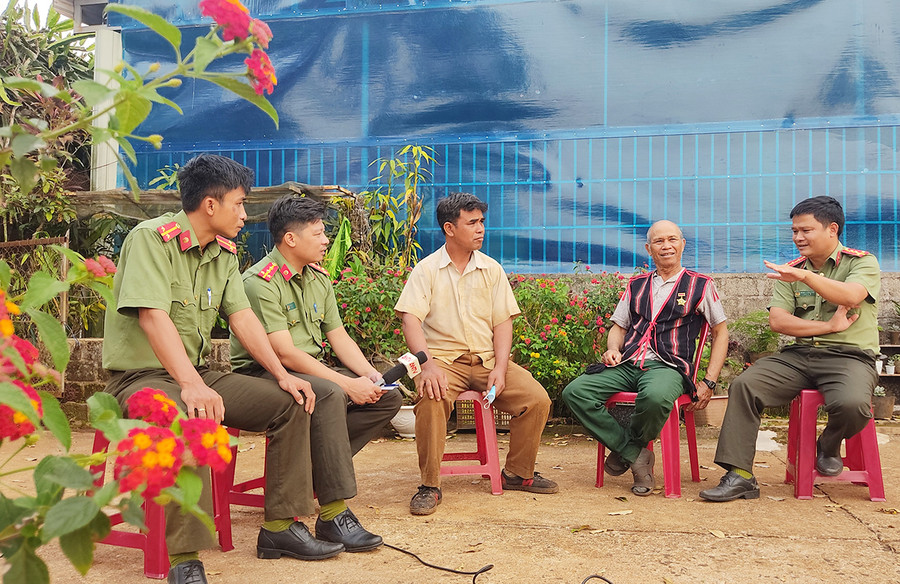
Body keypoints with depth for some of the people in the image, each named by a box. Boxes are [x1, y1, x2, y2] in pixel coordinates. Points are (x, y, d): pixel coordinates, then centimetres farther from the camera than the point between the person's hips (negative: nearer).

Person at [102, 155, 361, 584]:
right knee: (191, 417, -39)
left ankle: (281, 526, 4)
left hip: (198, 373, 8)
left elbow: (242, 317, 7)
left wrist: (281, 374, -4)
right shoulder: (151, 239, -15)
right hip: (140, 375, -8)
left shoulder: (224, 252, 9)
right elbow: (153, 316, -27)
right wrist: (190, 385, -37)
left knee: (292, 402, -2)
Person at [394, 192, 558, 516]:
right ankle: (430, 486, -19)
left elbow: (503, 322, 7)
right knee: (431, 398, -35)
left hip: (487, 358, 4)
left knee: (537, 398, -15)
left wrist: (500, 368, -9)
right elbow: (410, 319, -11)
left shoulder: (492, 269, 11)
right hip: (444, 358, -3)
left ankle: (518, 473, 7)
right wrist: (427, 364, -27)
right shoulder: (426, 270, 1)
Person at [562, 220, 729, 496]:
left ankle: (626, 448, -7)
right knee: (574, 392, -22)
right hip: (626, 366, 4)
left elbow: (720, 332, 13)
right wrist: (613, 349, 1)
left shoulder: (700, 285, 10)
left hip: (668, 366, -4)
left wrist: (709, 382, 3)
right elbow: (618, 327, 26)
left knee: (656, 397, -41)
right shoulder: (636, 285, 21)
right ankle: (636, 455, -13)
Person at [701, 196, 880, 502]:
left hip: (850, 357, -4)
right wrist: (829, 326, -8)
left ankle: (828, 447, 2)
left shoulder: (862, 262, 3)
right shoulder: (792, 271, 15)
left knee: (852, 403, -35)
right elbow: (777, 320, 3)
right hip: (799, 355, 4)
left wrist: (806, 275, -35)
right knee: (744, 384, -20)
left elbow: (851, 296, -21)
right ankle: (739, 475, -21)